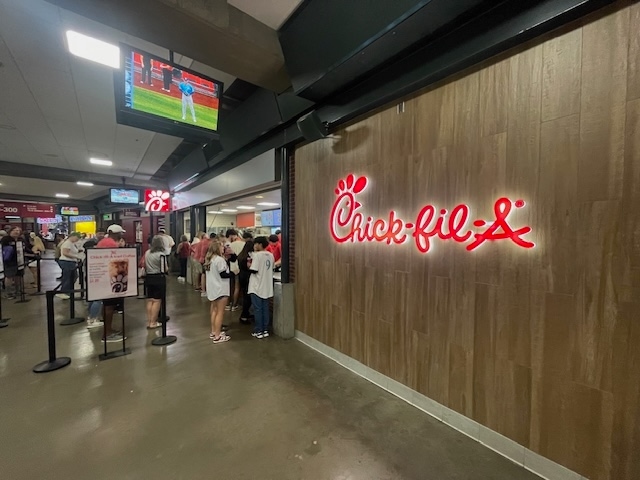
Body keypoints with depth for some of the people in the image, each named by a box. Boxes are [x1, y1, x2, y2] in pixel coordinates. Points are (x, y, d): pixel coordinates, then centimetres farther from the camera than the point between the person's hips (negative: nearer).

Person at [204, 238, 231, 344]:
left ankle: (213, 332, 30)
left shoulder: (209, 259, 8)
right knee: (220, 312, -1)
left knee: (214, 310, 19)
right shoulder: (220, 260, -20)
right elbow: (223, 275, -20)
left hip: (212, 288, 9)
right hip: (220, 289, -9)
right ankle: (217, 336, 4)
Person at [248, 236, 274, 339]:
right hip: (267, 287, 6)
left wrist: (249, 264, 0)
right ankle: (265, 330, 19)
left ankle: (259, 331, 12)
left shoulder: (257, 255, -14)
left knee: (258, 309, 4)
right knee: (265, 309, 12)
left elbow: (253, 270, -19)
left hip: (257, 287, -6)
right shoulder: (271, 255, 6)